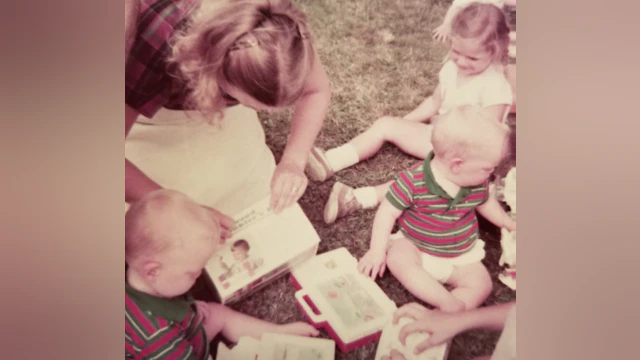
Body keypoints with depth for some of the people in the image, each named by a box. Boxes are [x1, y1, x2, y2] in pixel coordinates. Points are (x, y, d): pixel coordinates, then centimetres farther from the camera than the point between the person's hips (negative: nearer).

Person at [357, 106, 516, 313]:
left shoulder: (478, 183, -9)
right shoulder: (413, 182, -25)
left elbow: (485, 203, 14)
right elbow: (387, 212, -20)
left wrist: (509, 224, 25)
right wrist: (377, 251, -24)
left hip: (461, 256, 4)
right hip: (415, 247, -4)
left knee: (481, 284, -16)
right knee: (398, 258, -34)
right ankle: (449, 302, -37)